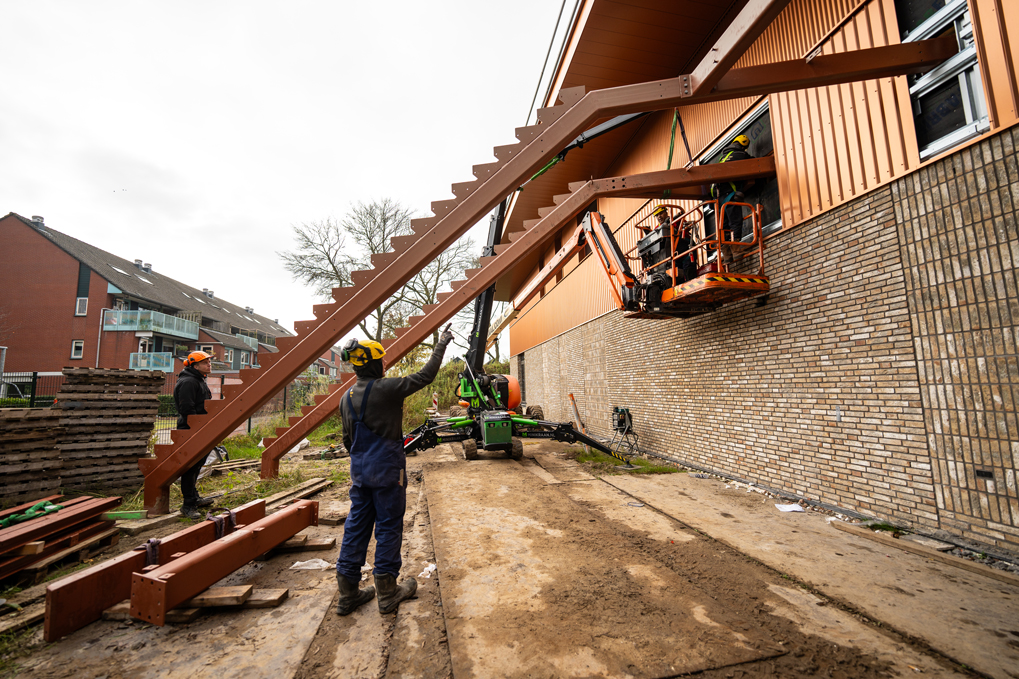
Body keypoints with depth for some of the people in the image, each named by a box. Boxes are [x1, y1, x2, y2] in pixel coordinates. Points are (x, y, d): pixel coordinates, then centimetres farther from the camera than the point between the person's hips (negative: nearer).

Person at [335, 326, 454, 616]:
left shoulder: (346, 399, 6)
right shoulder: (386, 389, -18)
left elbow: (348, 439, 14)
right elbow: (424, 376, -13)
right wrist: (441, 345, -3)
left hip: (359, 472, 7)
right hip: (387, 471, -7)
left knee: (356, 527, 15)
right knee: (388, 528, 6)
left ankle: (348, 594, 25)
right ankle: (387, 593, 19)